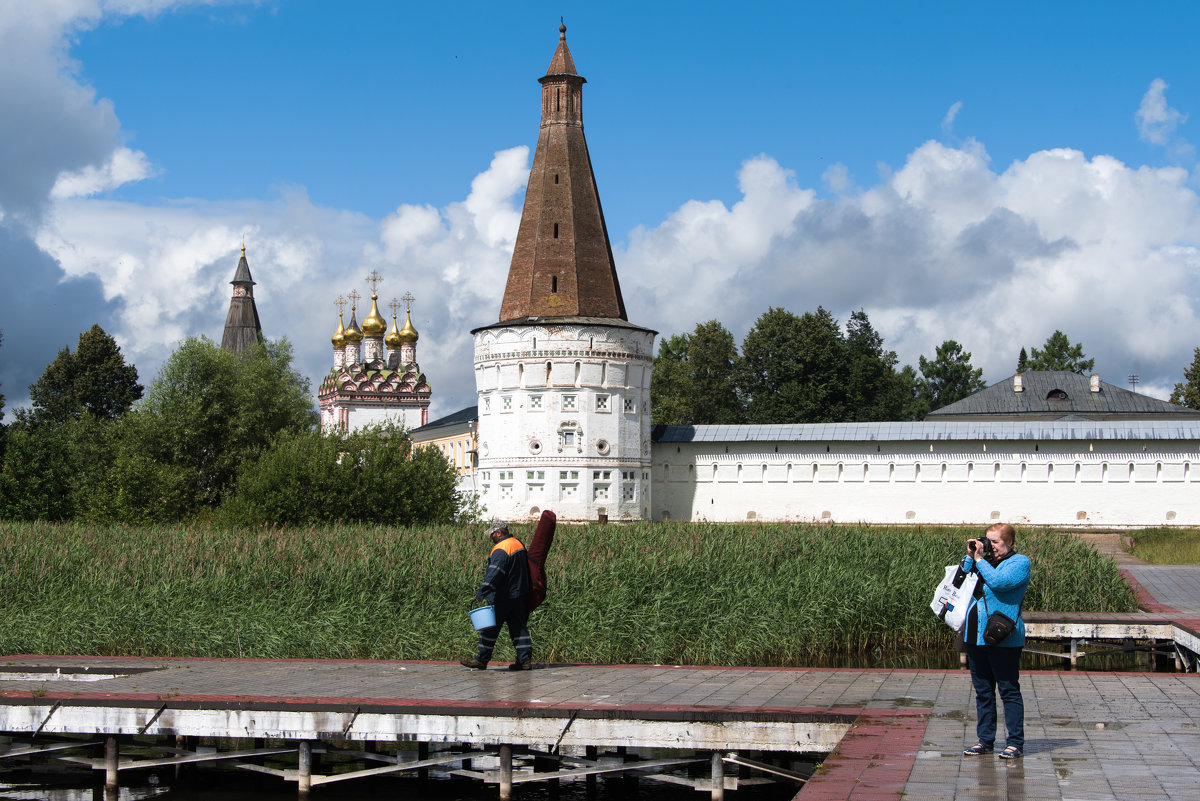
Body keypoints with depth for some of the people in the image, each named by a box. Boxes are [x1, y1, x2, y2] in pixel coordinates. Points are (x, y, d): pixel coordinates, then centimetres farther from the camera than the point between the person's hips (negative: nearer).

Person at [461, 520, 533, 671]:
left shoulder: (501, 550, -17)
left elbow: (494, 573, -26)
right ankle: (525, 659, 4)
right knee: (519, 626, 8)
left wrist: (482, 592, -28)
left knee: (490, 627, 0)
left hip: (503, 597, -9)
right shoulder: (518, 544, 13)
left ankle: (482, 659, 6)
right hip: (519, 595, 9)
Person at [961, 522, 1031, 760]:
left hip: (1003, 639, -7)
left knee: (1009, 690, -2)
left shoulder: (1019, 562, -4)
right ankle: (985, 740, 18)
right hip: (976, 636, 7)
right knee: (983, 691, 11)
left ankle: (1015, 743, 3)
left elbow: (999, 582, -20)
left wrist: (980, 560, -9)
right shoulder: (984, 560, 16)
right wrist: (970, 557, 8)